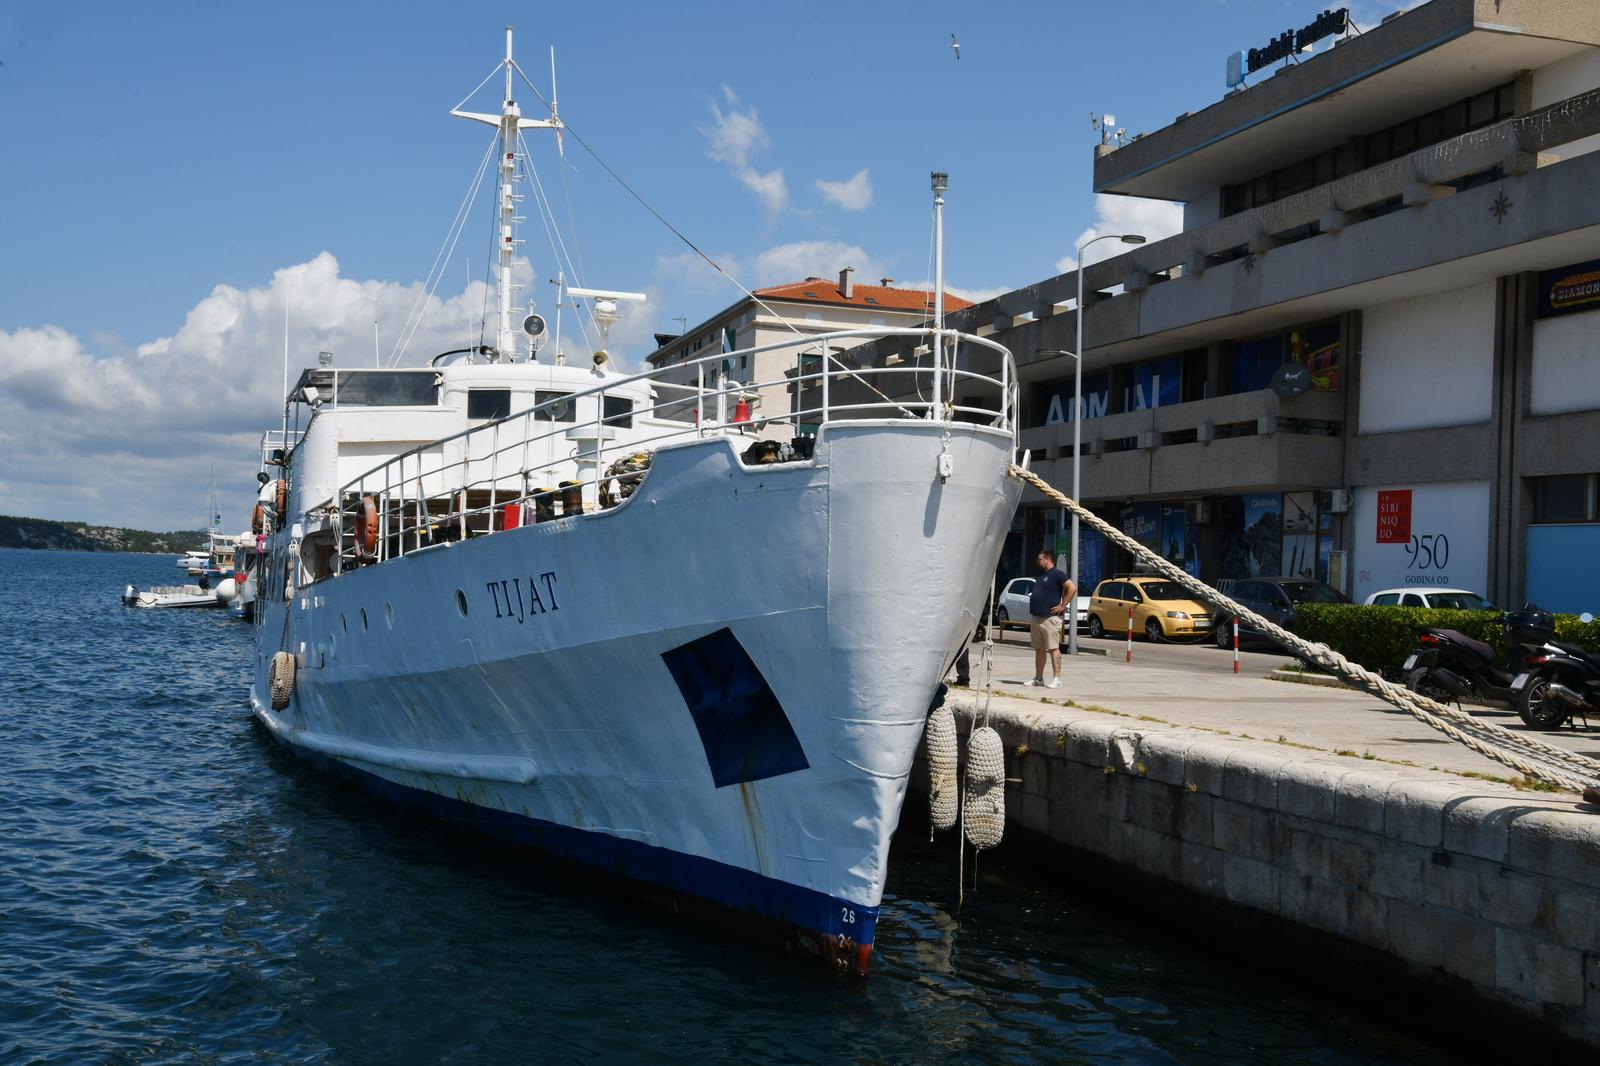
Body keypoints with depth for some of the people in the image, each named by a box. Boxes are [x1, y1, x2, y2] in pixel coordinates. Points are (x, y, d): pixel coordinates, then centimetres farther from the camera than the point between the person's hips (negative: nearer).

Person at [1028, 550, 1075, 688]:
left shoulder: (1057, 574, -7)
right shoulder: (1040, 576, 19)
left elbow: (1072, 588, -17)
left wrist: (1063, 605, -16)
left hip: (1050, 618, -9)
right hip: (1036, 618, 9)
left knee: (1053, 649, -8)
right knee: (1039, 650, 11)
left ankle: (1057, 679, -7)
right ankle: (1038, 678, 16)